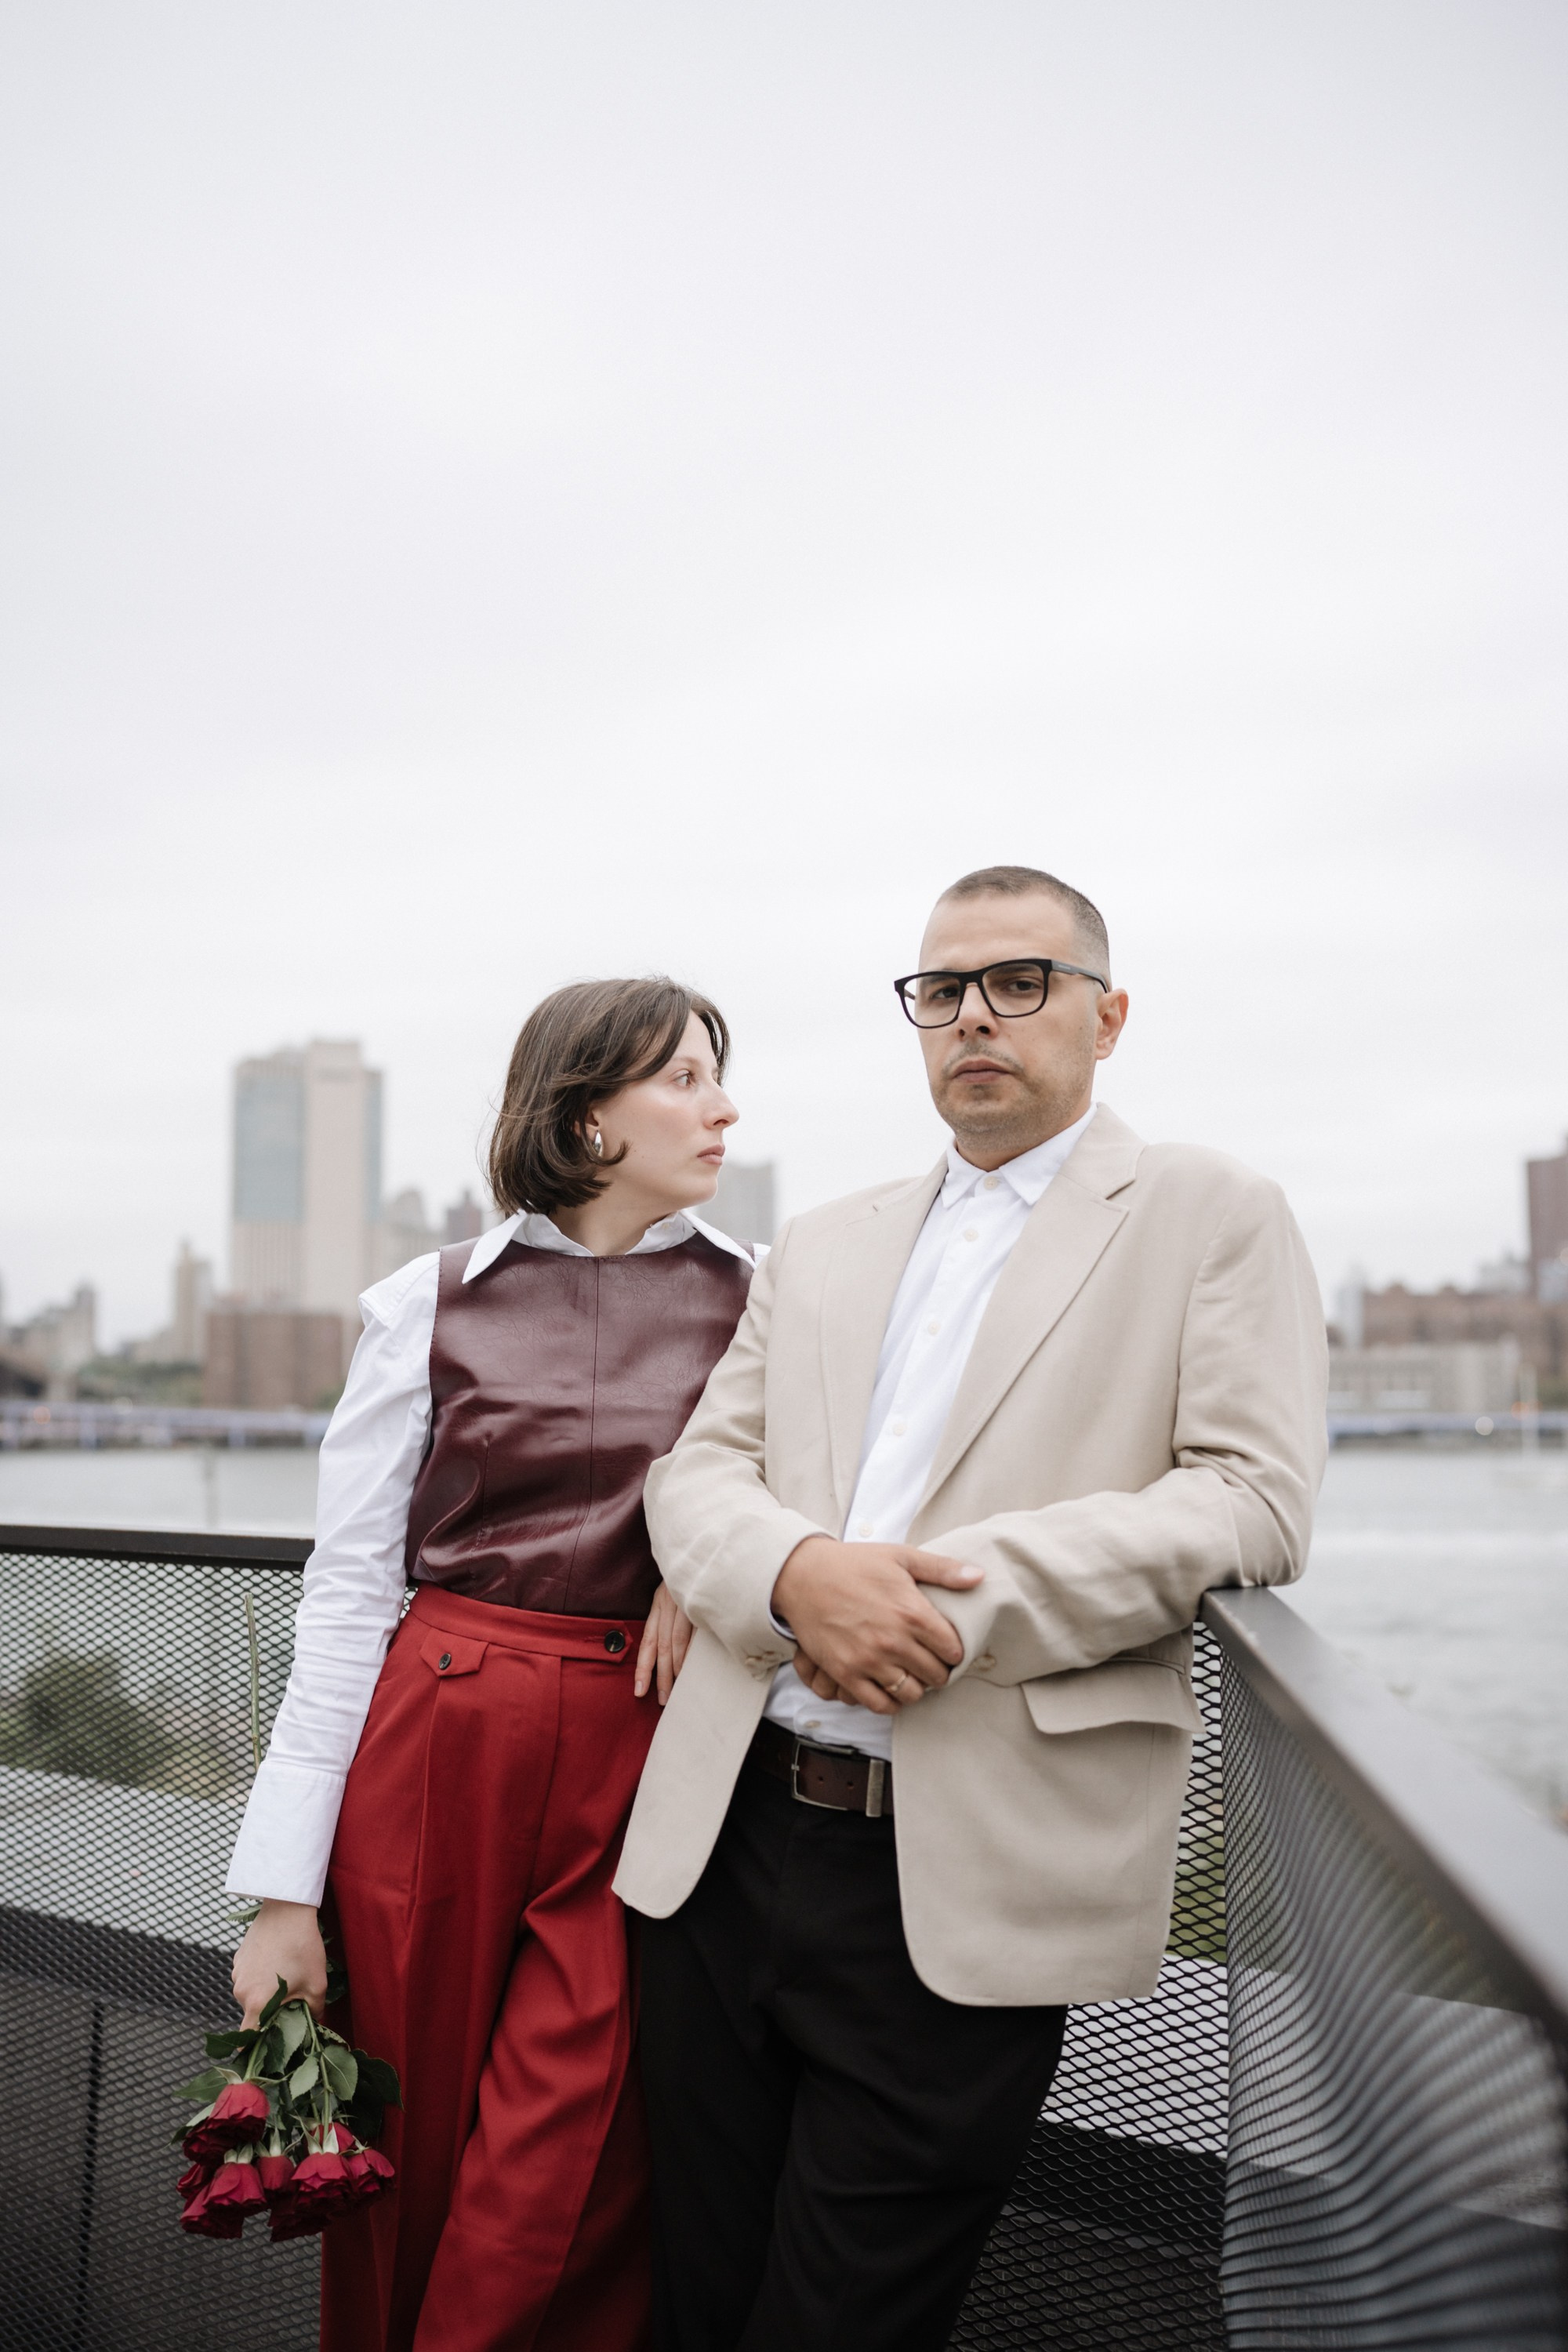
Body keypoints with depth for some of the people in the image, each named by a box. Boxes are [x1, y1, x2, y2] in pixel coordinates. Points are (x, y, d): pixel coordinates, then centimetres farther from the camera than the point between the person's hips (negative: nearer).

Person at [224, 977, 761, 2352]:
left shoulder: (762, 1300, 3)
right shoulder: (432, 1307, 0)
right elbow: (346, 1594, 0)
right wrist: (286, 1890, -3)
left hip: (650, 1761, 0)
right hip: (440, 1745, 0)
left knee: (563, 2190, -1)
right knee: (409, 2154, 12)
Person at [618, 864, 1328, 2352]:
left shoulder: (1210, 1216, 4)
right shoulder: (822, 1246, 17)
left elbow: (1254, 1499, -8)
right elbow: (697, 1468, 10)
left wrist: (967, 1598, -19)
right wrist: (795, 1572, -14)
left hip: (965, 1881, -4)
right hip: (727, 1836, 5)